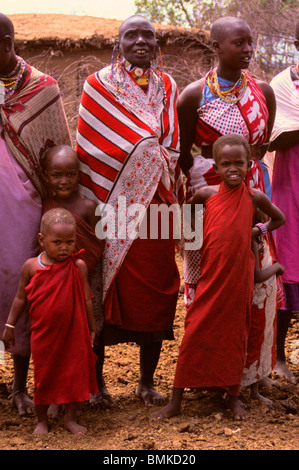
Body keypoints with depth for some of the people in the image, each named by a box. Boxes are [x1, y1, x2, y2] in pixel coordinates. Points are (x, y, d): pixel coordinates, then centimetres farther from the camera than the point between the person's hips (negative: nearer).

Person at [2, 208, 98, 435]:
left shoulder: (78, 266, -6)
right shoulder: (31, 266, -6)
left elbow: (87, 300, 3)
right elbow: (21, 298, 5)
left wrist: (92, 329, 8)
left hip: (74, 333, 0)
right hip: (43, 334, 0)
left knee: (76, 374, 7)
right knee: (43, 376, 11)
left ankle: (71, 418, 25)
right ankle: (42, 420, 27)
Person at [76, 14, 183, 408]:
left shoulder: (167, 87, 13)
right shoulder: (99, 84, 2)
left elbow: (173, 149, 14)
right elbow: (88, 147, 0)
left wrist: (174, 198, 8)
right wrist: (93, 202, -6)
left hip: (155, 204, 3)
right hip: (112, 201, -3)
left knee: (154, 290, 4)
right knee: (104, 288, 0)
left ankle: (147, 381, 16)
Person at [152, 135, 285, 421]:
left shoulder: (254, 197, -2)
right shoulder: (207, 194, -3)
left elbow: (279, 218, 16)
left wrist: (258, 230, 2)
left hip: (239, 277, 0)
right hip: (210, 277, 0)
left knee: (235, 334, 9)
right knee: (194, 335, -1)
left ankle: (232, 395, 26)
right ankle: (176, 400, 7)